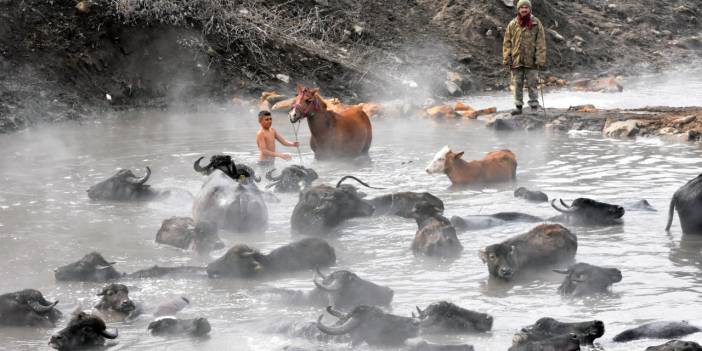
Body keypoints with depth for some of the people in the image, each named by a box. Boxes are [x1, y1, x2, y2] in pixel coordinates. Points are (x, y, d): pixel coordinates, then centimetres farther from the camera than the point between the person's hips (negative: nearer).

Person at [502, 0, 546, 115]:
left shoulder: (536, 24, 0)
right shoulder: (512, 25, 5)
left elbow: (541, 42, -2)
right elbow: (507, 42, 7)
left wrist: (540, 58, -9)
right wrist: (506, 58, -1)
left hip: (531, 61, -2)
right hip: (516, 60, 2)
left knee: (532, 84, 0)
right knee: (517, 84, 6)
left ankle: (534, 106, 6)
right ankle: (518, 106, 13)